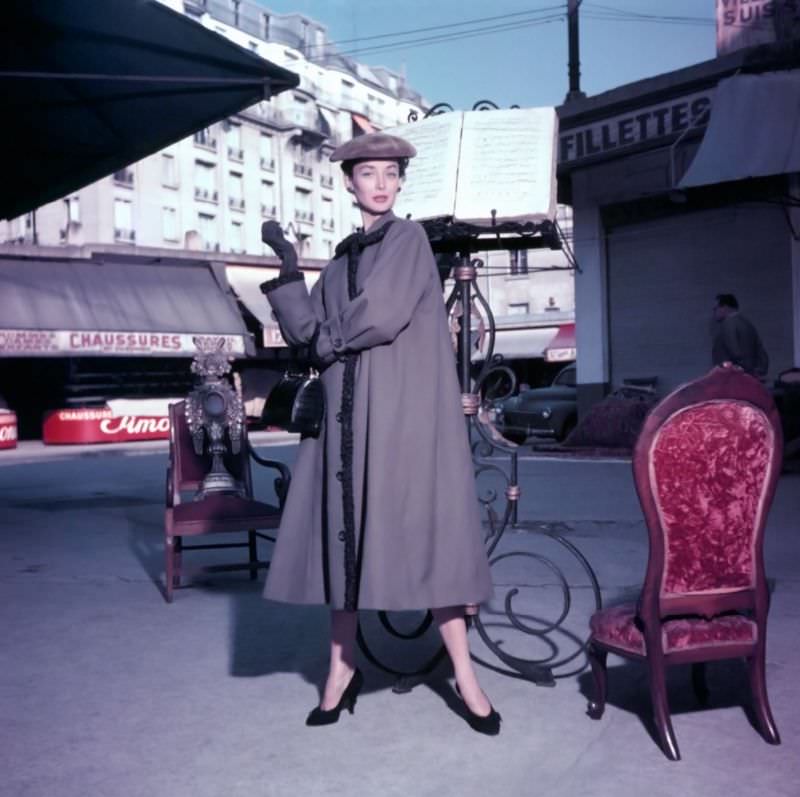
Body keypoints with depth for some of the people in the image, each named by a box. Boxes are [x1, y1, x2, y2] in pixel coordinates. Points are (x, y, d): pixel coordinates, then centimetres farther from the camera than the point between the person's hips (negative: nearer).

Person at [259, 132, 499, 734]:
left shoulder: (409, 239, 0)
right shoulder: (343, 256, 17)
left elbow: (383, 318, -14)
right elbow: (307, 330, 7)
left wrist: (330, 342, 0)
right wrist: (288, 267, -1)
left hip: (405, 407, -5)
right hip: (348, 411, 5)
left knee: (421, 530, -6)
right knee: (344, 531, 5)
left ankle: (465, 675, 4)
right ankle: (343, 666, 18)